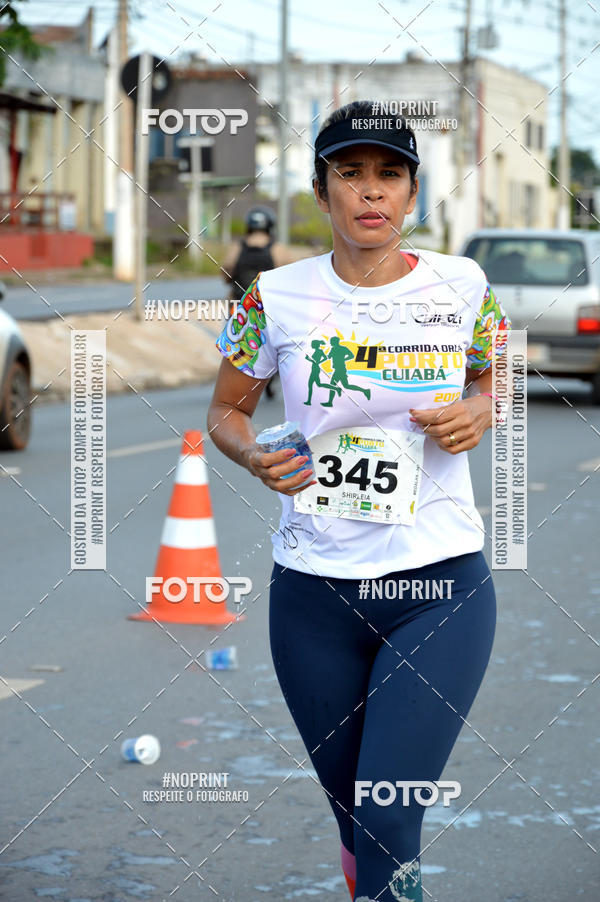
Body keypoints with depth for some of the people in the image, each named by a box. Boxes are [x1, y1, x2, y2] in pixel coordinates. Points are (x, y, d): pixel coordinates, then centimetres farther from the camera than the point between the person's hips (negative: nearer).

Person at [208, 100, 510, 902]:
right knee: (352, 815, 13)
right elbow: (226, 411, 11)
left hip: (442, 585, -1)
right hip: (313, 589, 1)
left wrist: (476, 416, -6)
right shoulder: (275, 297, -2)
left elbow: (495, 383, 17)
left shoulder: (463, 287, -1)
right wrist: (256, 458, -11)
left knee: (389, 827, -12)